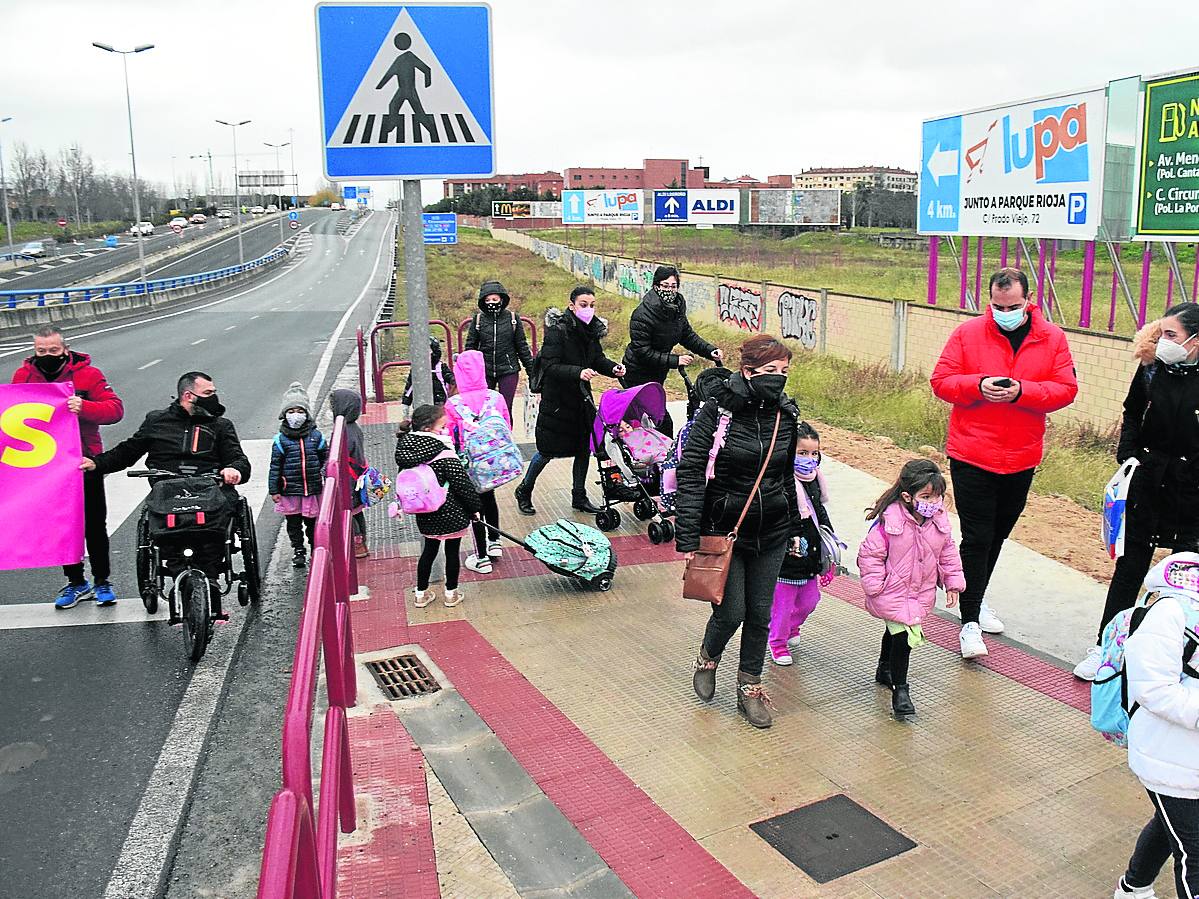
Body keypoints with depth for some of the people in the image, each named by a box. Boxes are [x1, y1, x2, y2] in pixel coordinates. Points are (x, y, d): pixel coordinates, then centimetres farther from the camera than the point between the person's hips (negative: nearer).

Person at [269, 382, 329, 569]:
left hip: (313, 490, 1)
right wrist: (273, 490, -3)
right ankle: (298, 551, 23)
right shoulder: (281, 439, -5)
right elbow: (275, 466, -2)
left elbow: (326, 459, 9)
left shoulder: (316, 436, 0)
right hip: (290, 491, -1)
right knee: (294, 523, 9)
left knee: (313, 522, 11)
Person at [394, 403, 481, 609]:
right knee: (452, 551, 13)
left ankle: (421, 593, 32)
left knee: (429, 549, 22)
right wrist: (474, 507, -4)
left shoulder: (406, 451, -8)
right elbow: (463, 485, -19)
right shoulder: (445, 456, -25)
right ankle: (451, 594, 28)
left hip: (425, 515, 5)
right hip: (451, 514, -5)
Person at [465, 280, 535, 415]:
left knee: (506, 409, -1)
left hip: (508, 370, -1)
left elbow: (522, 346, 5)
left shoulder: (512, 318, 0)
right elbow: (470, 346, 6)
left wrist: (531, 369, 5)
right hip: (484, 372, 1)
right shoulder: (478, 319, 2)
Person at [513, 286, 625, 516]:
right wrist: (577, 372, -37)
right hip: (557, 400, -6)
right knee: (548, 451, 3)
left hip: (582, 397, 6)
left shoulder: (592, 329, 3)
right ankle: (524, 491, 25)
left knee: (585, 447, 9)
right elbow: (549, 366, -24)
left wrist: (613, 368, -8)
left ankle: (579, 497, 25)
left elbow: (597, 359, 13)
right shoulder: (557, 330, -18)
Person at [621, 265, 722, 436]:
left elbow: (688, 335, 7)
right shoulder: (643, 314, -24)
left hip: (657, 374, 8)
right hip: (638, 376, -8)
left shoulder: (677, 308, 0)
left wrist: (711, 350, -9)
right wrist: (675, 360, -29)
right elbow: (642, 351, -25)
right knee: (664, 422, -10)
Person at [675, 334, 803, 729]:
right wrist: (687, 537, -17)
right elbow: (690, 474, -14)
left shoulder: (786, 415, 1)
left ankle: (750, 687, 29)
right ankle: (708, 659, 32)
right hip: (724, 531, -4)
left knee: (760, 613, 10)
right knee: (731, 611, -1)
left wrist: (794, 527, 19)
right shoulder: (717, 413, -16)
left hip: (771, 533, 4)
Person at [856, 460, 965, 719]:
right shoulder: (889, 520, -25)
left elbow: (948, 552, 8)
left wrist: (953, 582, 7)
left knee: (896, 630, 25)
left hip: (921, 592, 6)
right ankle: (900, 690, 1)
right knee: (904, 635, -15)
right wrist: (875, 587, -17)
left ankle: (885, 669, 49)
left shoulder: (939, 520, -7)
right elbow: (869, 554, -17)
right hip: (892, 591, -6)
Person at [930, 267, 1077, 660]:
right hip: (971, 455, -3)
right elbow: (941, 381, -4)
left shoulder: (1052, 338, 2)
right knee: (976, 538, -3)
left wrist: (1022, 391, -19)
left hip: (1021, 458, 4)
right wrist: (978, 385, -22)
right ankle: (970, 621, 4)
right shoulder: (968, 333, -4)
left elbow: (1066, 389, -3)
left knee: (998, 534, 18)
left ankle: (975, 599, 38)